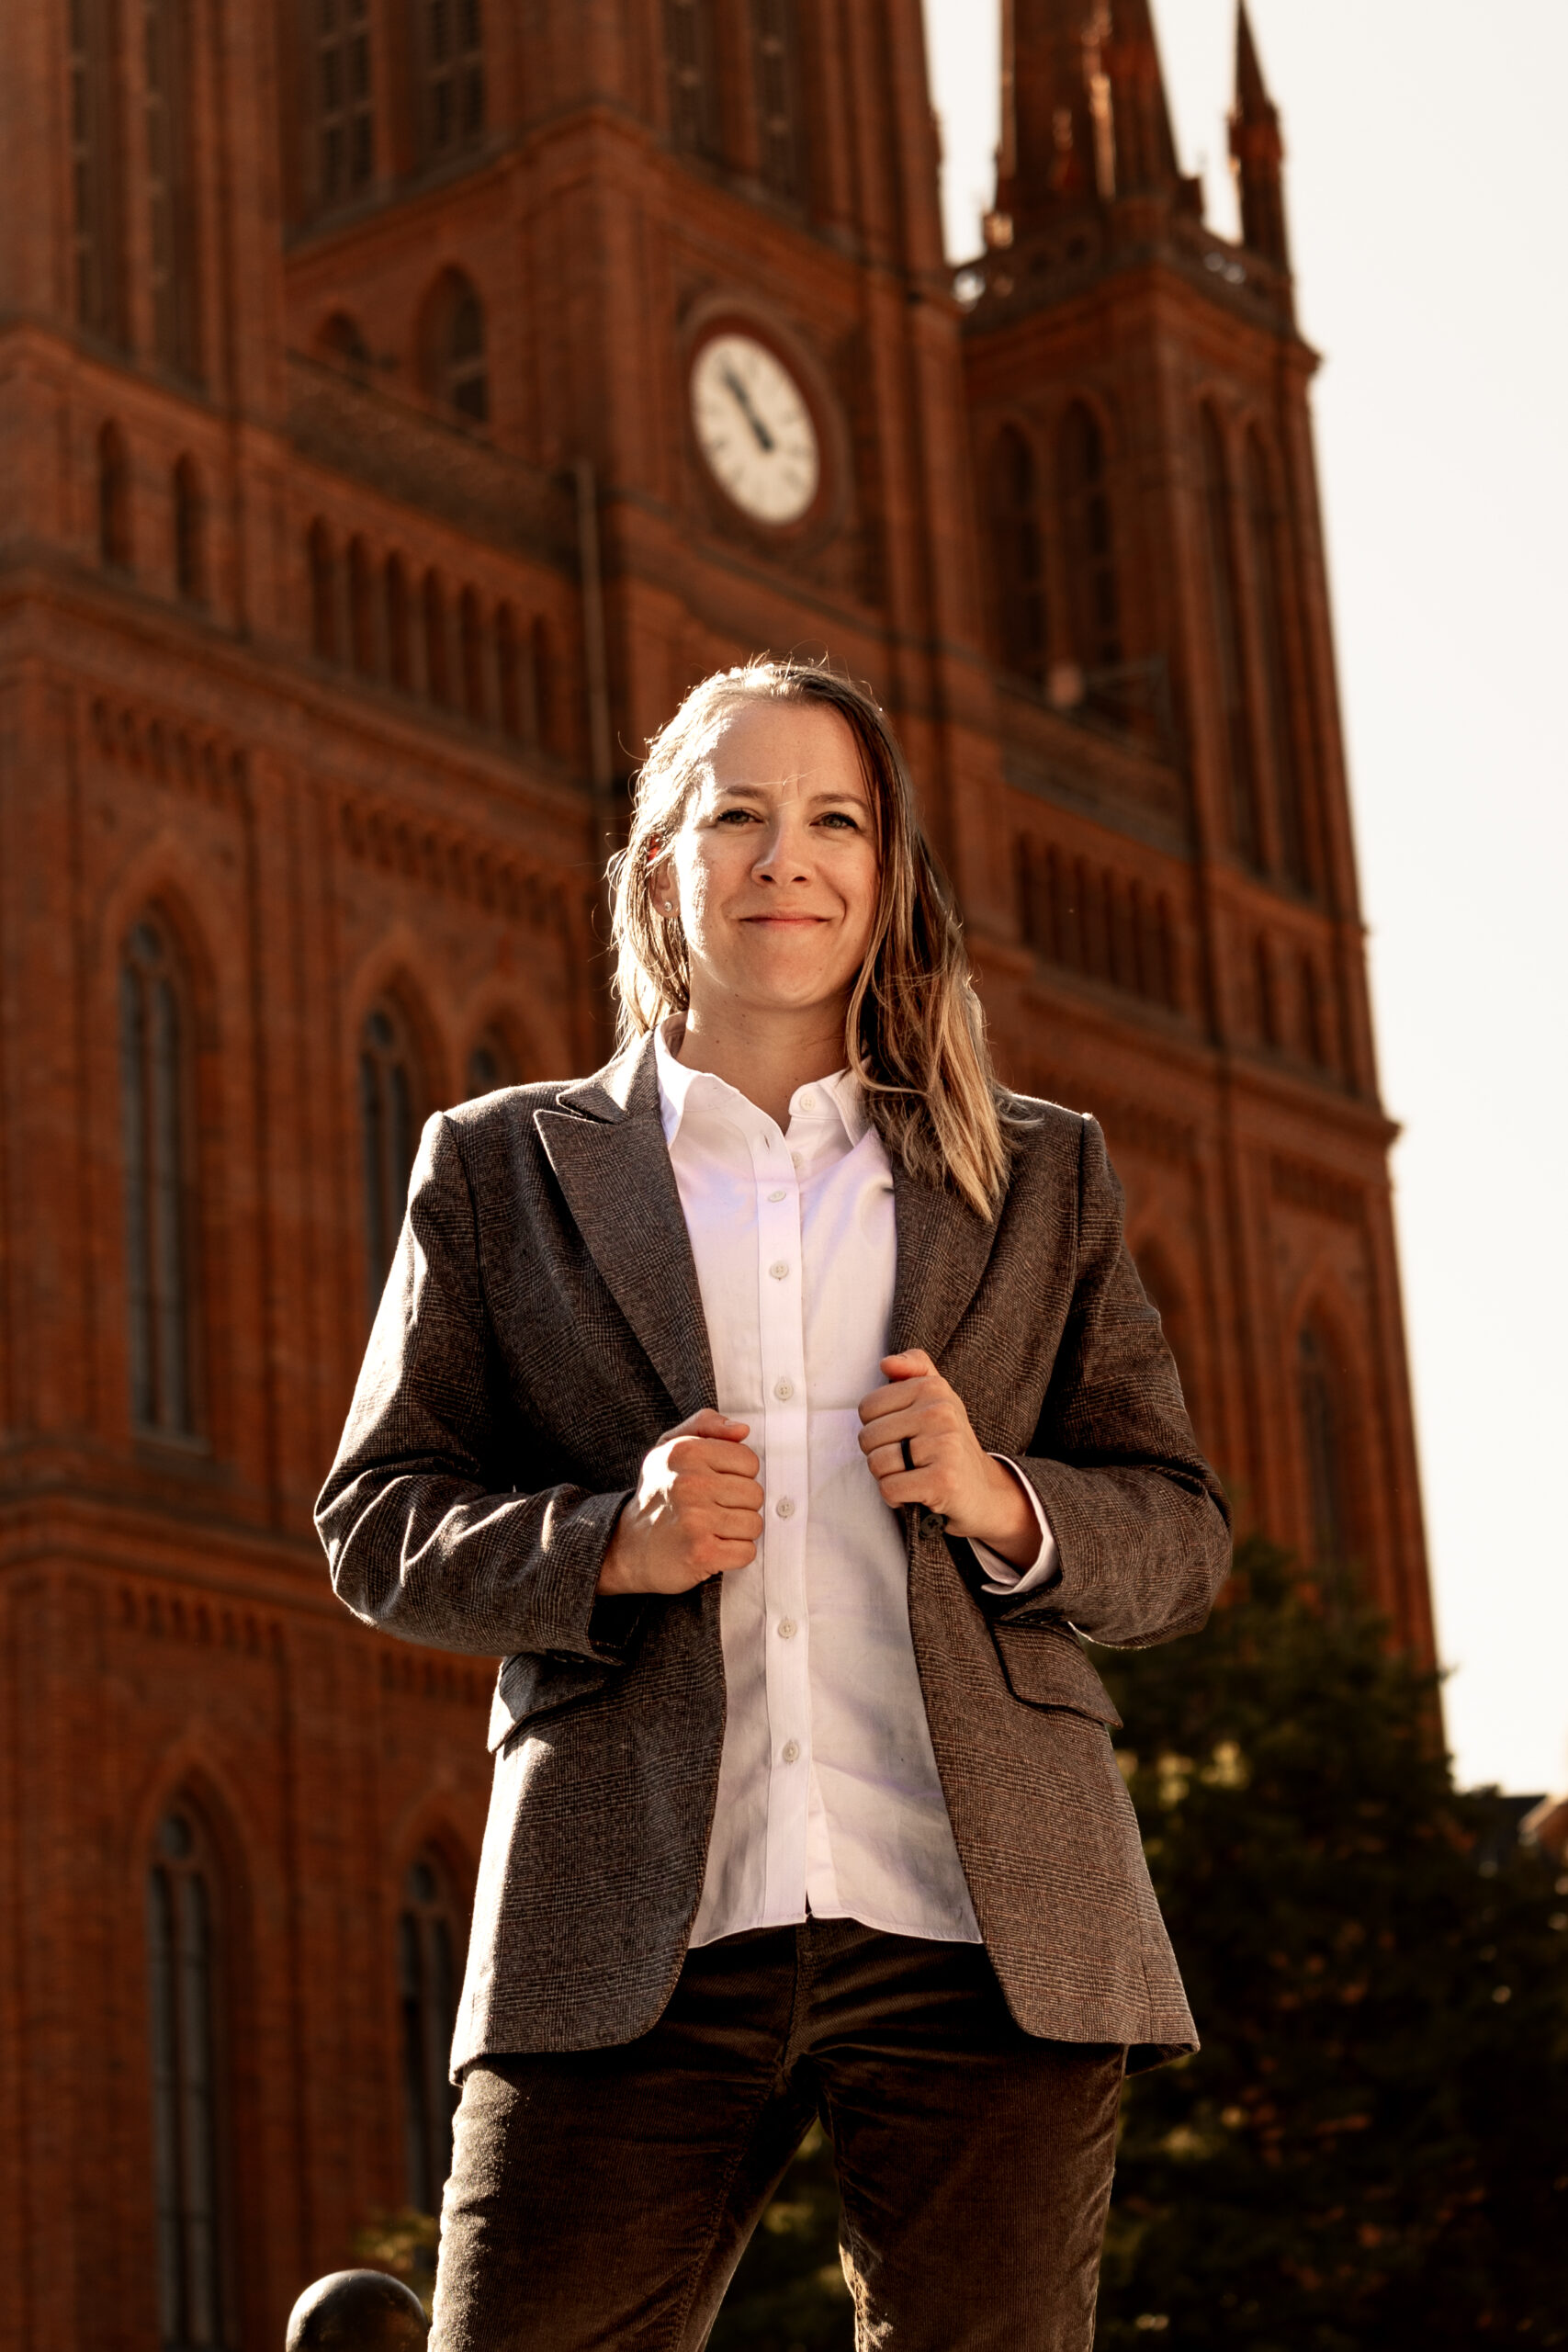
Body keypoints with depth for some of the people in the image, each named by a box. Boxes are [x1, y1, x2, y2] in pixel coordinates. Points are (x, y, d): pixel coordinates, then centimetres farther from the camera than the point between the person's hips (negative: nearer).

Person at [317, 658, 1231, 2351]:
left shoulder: (1041, 1177, 18)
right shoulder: (502, 1169, 15)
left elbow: (1181, 1537, 16)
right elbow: (375, 1524, 11)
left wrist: (1002, 1506, -6)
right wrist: (612, 1544, -9)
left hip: (978, 1938, 1)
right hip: (633, 1949, -1)